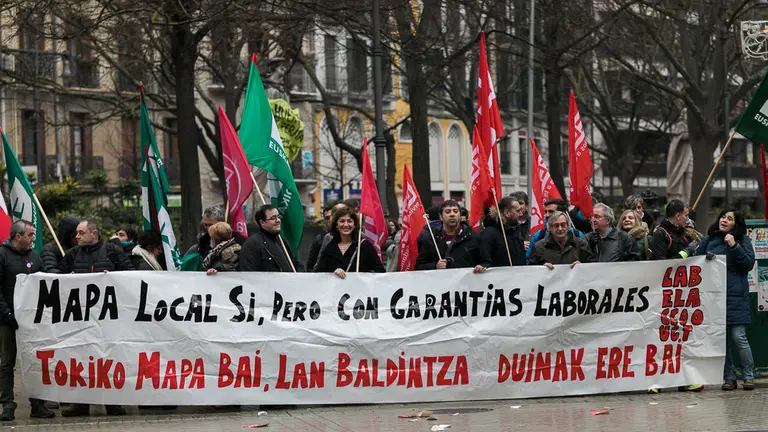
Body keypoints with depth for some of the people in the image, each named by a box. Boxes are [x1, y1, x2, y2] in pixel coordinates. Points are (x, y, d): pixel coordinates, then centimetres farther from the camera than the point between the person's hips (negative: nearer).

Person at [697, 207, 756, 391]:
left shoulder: (743, 240, 4)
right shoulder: (709, 240, 12)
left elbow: (749, 264, -6)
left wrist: (734, 246, -15)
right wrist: (707, 257, -1)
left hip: (735, 296, -3)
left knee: (738, 337, -9)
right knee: (722, 338, 4)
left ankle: (748, 376, 1)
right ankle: (729, 377, 12)